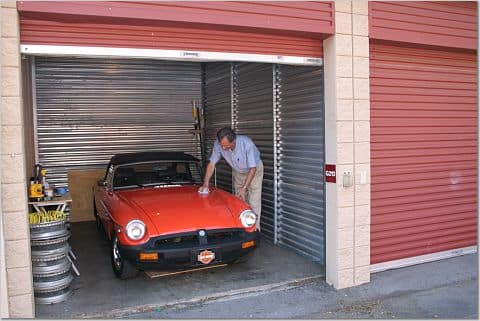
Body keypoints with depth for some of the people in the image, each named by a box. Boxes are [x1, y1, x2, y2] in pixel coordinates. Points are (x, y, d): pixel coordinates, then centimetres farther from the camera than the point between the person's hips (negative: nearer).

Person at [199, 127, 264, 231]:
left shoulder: (247, 143, -38)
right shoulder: (218, 144, -26)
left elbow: (252, 168, -30)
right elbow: (211, 164, -14)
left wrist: (244, 188, -32)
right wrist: (205, 184, -21)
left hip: (254, 170, -4)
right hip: (238, 172, 5)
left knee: (254, 203, -9)